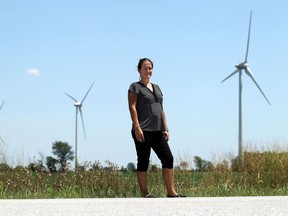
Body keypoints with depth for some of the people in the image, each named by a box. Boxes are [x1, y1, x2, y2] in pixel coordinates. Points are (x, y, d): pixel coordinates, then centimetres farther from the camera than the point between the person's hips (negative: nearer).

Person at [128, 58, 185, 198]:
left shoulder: (157, 88, 21)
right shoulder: (135, 87, 1)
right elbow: (132, 108, -8)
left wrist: (165, 129, 12)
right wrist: (137, 128, -18)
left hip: (157, 131, 7)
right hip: (143, 131, -7)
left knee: (168, 158, -1)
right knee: (143, 161, -3)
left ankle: (171, 192, 0)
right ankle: (145, 193, 1)